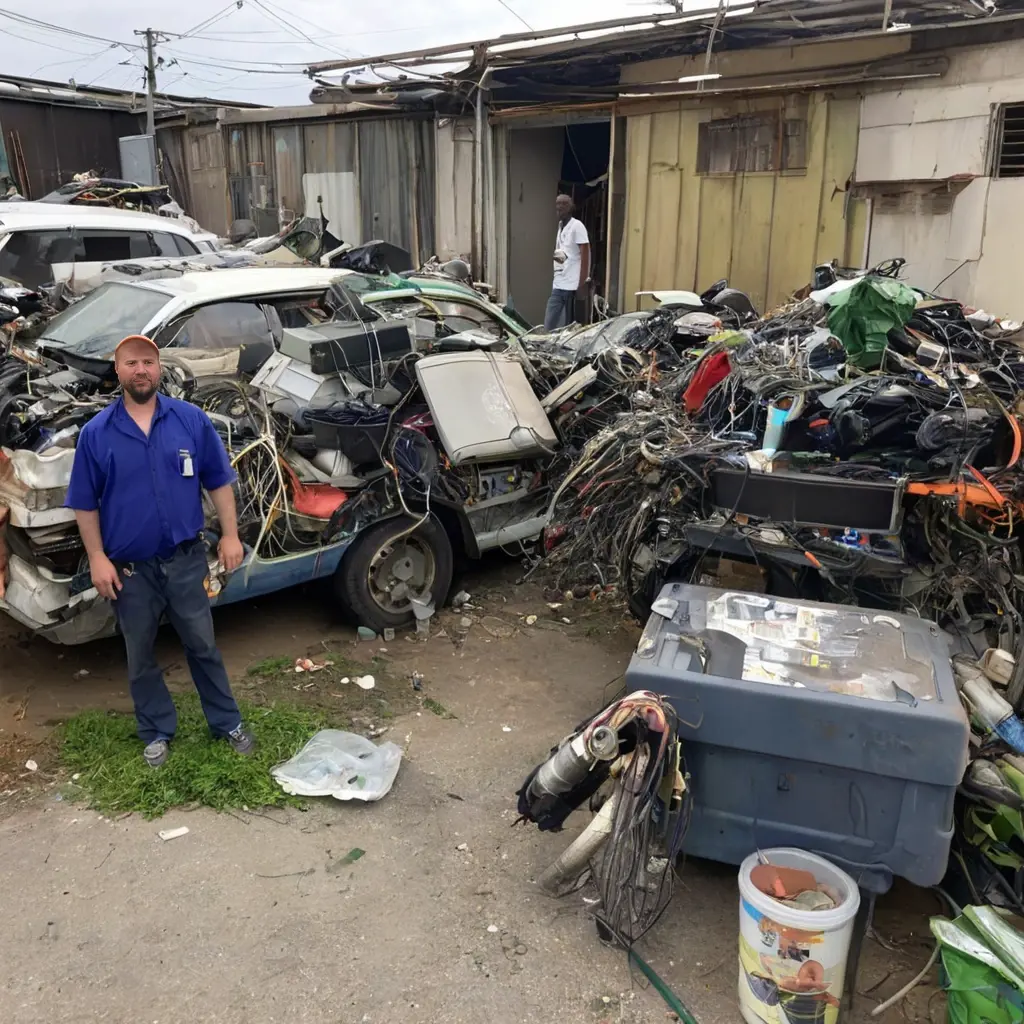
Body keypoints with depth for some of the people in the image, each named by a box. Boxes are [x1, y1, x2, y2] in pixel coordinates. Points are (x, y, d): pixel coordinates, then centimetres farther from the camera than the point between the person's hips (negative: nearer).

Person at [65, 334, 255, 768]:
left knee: (203, 646, 12)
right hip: (128, 568, 1)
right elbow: (85, 504, 0)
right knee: (141, 657, 15)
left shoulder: (192, 420, -3)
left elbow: (218, 482, 3)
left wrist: (230, 535, -1)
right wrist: (97, 559, -6)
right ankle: (157, 732, 33)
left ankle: (228, 723, 28)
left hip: (185, 560, 0)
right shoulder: (95, 433, -4)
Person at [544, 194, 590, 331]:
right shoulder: (559, 226, 15)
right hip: (558, 285, 7)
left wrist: (582, 282, -16)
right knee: (549, 324, 4)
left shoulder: (577, 226, -7)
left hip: (572, 285, -7)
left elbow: (585, 254, -11)